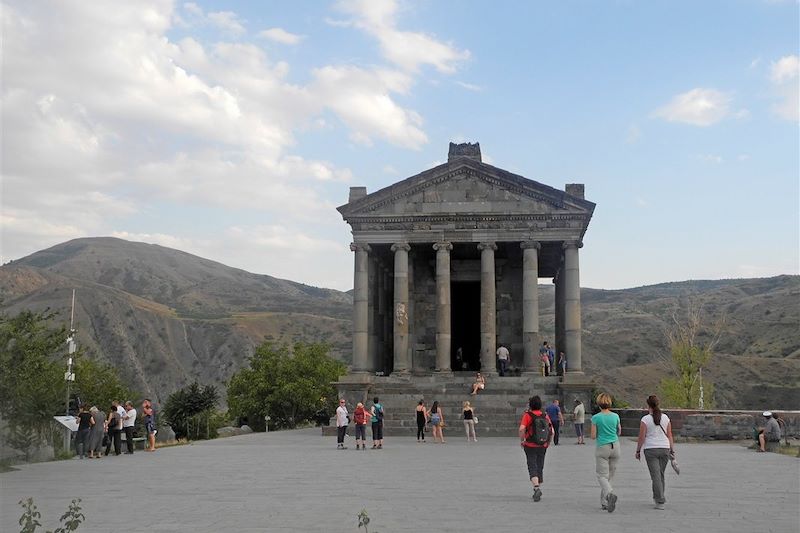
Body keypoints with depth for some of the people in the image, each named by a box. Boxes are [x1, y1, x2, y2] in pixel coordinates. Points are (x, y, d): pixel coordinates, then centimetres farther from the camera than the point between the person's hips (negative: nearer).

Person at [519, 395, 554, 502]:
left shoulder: (527, 415, -9)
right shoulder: (545, 416, 5)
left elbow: (522, 429, -22)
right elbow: (552, 432, 3)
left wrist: (521, 440, -7)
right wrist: (548, 443, 15)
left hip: (530, 446, -4)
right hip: (543, 446, 4)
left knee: (532, 467, -3)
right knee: (540, 467, 15)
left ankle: (537, 488, -23)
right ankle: (538, 491, 21)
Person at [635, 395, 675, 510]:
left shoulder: (645, 419, -9)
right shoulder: (665, 418, 3)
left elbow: (641, 437, -8)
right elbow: (669, 435, 4)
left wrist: (638, 451, 2)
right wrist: (672, 450, 10)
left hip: (650, 450, -4)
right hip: (664, 449, 4)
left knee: (656, 475, -2)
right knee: (660, 474, 17)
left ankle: (660, 502, -7)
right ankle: (658, 497, 27)